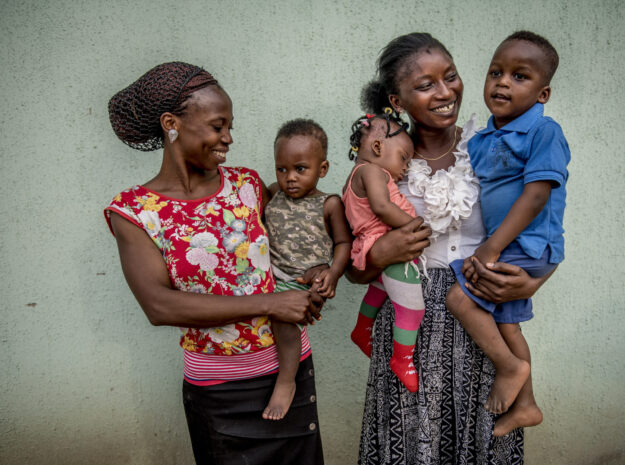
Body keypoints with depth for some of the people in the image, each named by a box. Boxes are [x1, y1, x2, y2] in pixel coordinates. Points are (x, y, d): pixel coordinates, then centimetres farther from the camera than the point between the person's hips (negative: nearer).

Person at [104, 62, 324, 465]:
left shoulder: (246, 185, -2)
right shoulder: (133, 211, -9)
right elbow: (159, 305, -20)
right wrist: (269, 303, -24)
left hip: (292, 367, 3)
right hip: (219, 391, -3)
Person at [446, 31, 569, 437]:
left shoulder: (544, 132, -16)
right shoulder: (481, 141, 7)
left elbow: (536, 195, -23)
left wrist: (491, 248, -25)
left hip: (530, 247, -8)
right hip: (509, 250, 8)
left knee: (459, 297, -16)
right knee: (505, 325, 17)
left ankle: (509, 367, 7)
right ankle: (525, 405, 36)